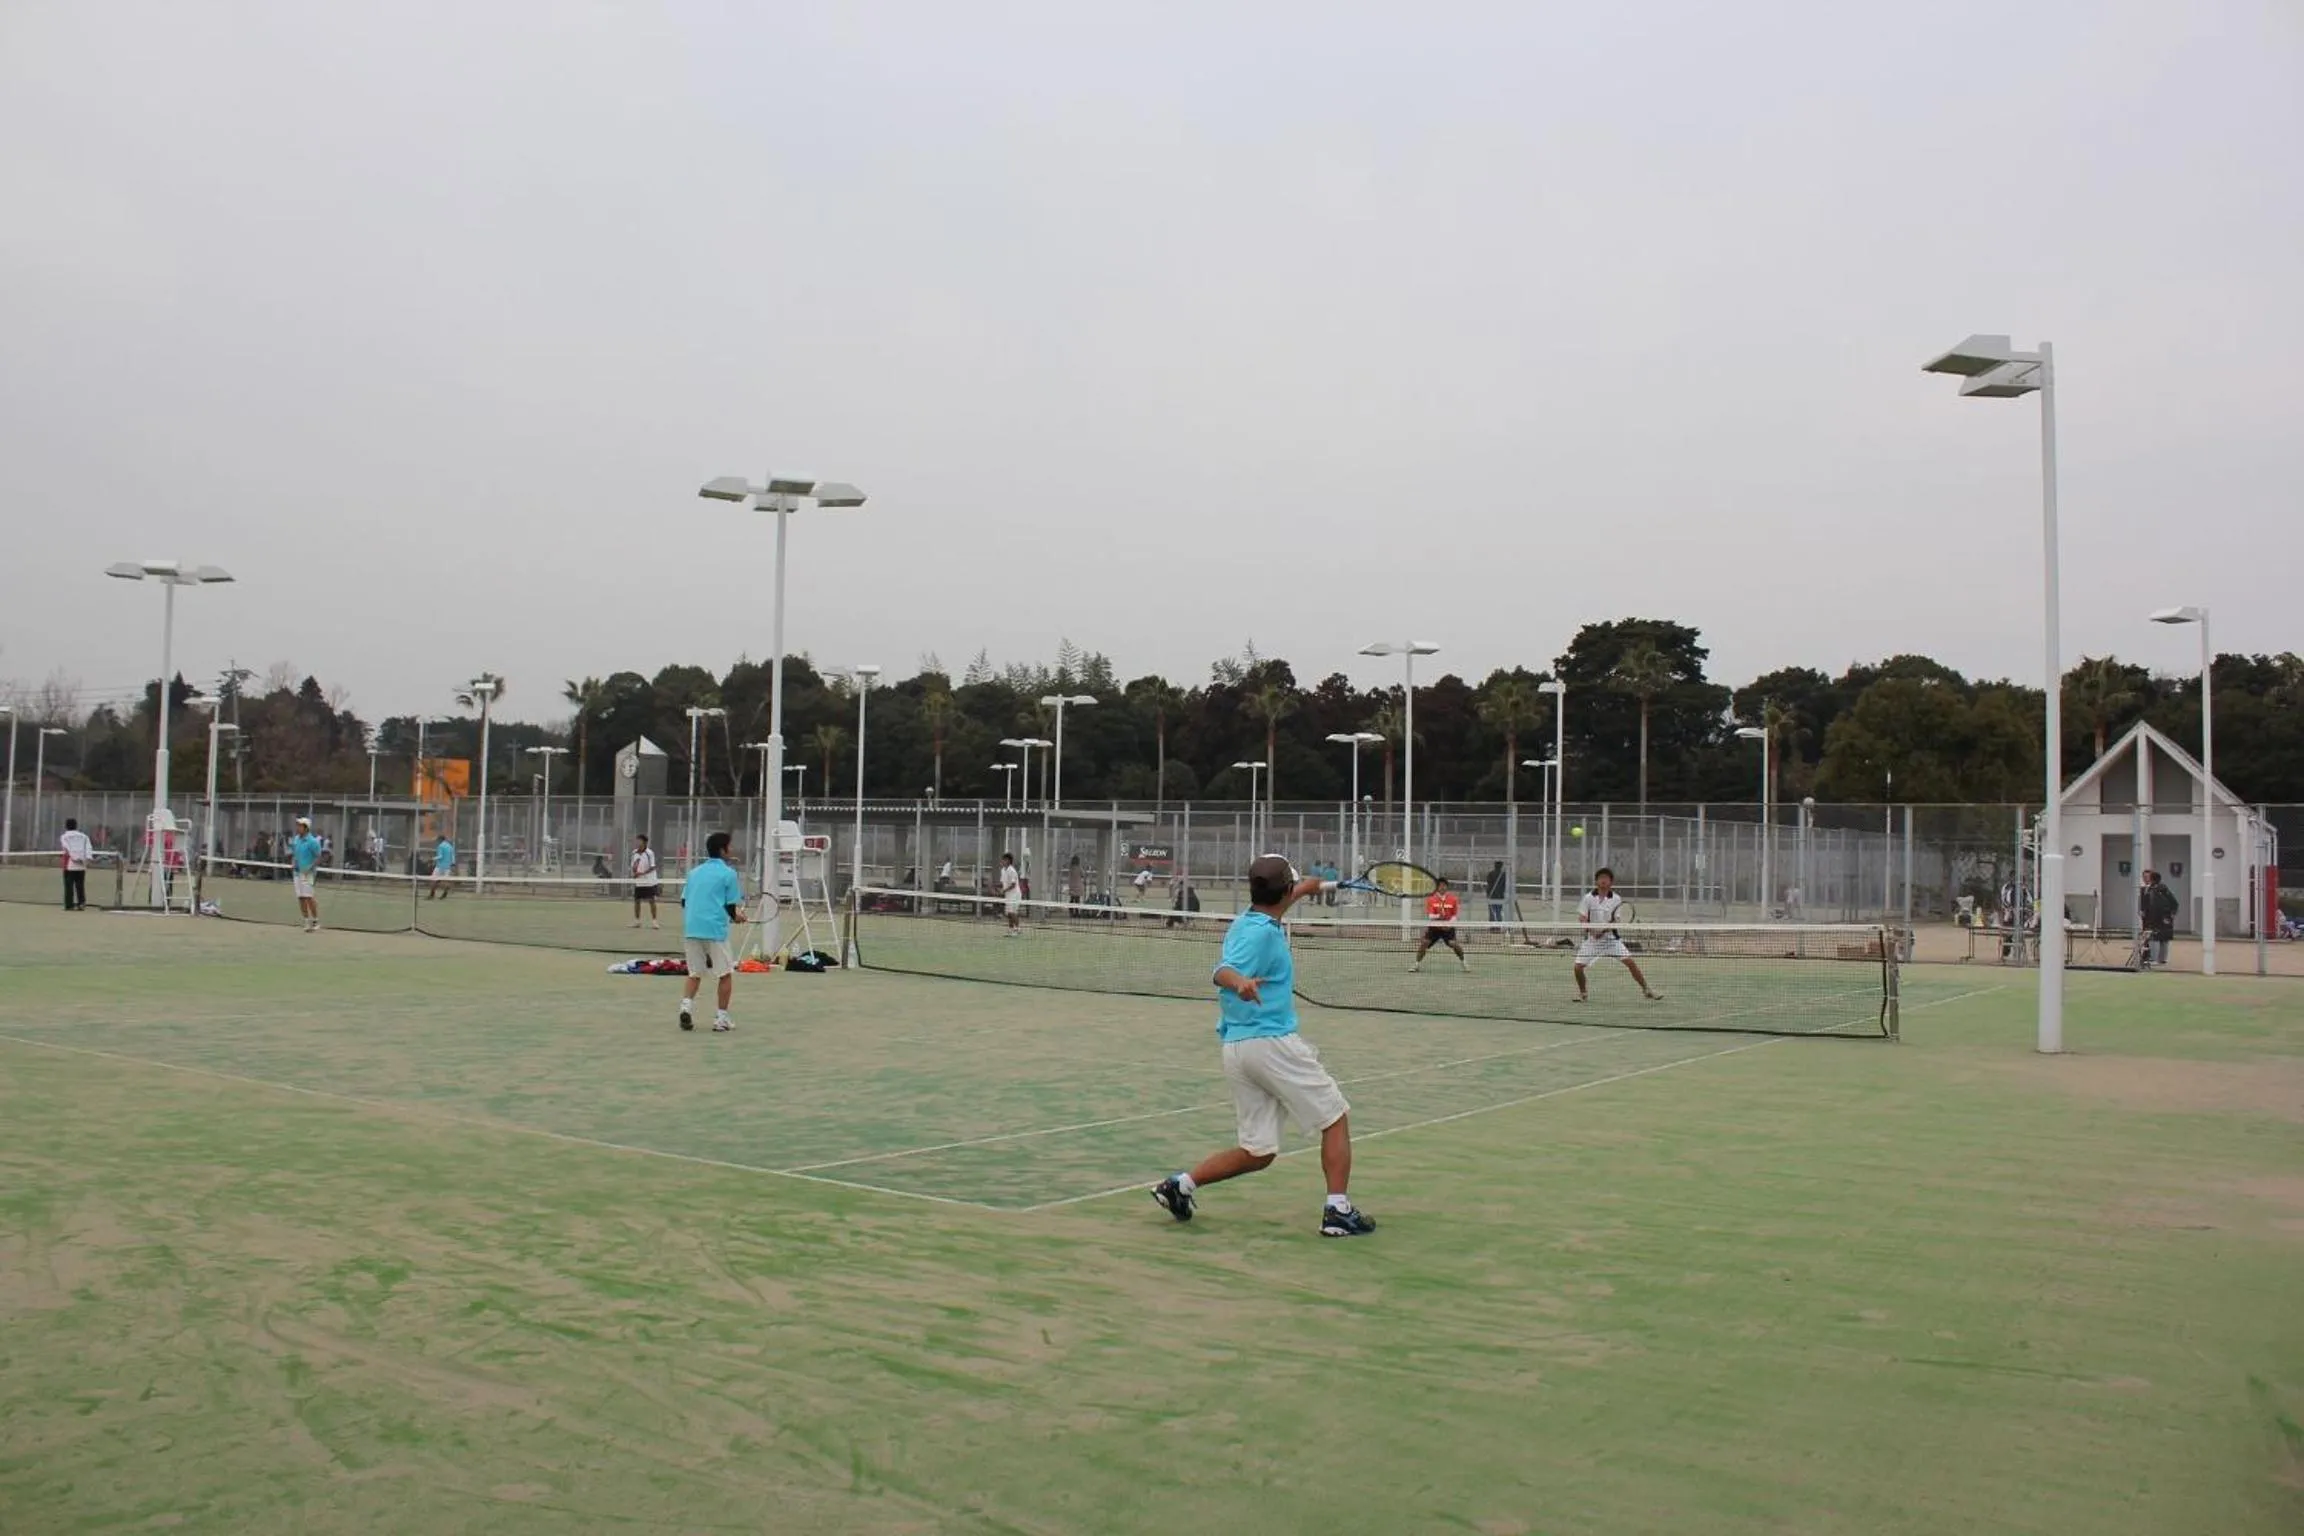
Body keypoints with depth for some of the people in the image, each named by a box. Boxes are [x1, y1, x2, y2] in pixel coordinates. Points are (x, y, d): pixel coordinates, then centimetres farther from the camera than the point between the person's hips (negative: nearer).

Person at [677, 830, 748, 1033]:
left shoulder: (694, 872, 15)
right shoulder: (728, 873, -1)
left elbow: (683, 902, 15)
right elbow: (731, 907, -4)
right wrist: (738, 917, 17)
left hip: (691, 929, 5)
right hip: (715, 930, -5)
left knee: (694, 974, 13)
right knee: (726, 974, 8)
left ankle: (686, 1005, -9)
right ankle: (721, 1018, 6)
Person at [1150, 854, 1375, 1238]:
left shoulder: (1248, 921, 13)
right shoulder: (1262, 933, -13)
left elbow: (1272, 908, 39)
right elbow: (1223, 971, -30)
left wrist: (1302, 891, 52)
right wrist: (1239, 982, -52)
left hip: (1236, 1047, 9)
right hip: (1272, 1042, -9)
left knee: (1257, 1152, 11)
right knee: (1336, 1119, 6)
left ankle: (1182, 1183, 2)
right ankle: (1338, 1211, 1)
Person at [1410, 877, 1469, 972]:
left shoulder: (1452, 899, -2)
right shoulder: (1431, 899, -5)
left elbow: (1455, 915, 2)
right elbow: (1430, 915, -11)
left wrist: (1449, 924, -16)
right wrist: (1438, 916, -33)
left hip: (1448, 927, 0)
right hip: (1434, 927, 0)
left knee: (1453, 944, -17)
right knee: (1424, 943, -11)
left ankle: (1463, 962, 9)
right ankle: (1417, 963, 8)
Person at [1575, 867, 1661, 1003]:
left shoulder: (1616, 899, -2)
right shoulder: (1588, 897, -2)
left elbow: (1616, 921, -7)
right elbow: (1582, 918, -6)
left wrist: (1603, 930, -25)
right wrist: (1592, 930, -23)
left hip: (1611, 938, 0)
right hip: (1592, 939, 0)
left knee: (1630, 962, -9)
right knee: (1578, 966, -10)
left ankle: (1646, 990, 6)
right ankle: (1582, 993, 16)